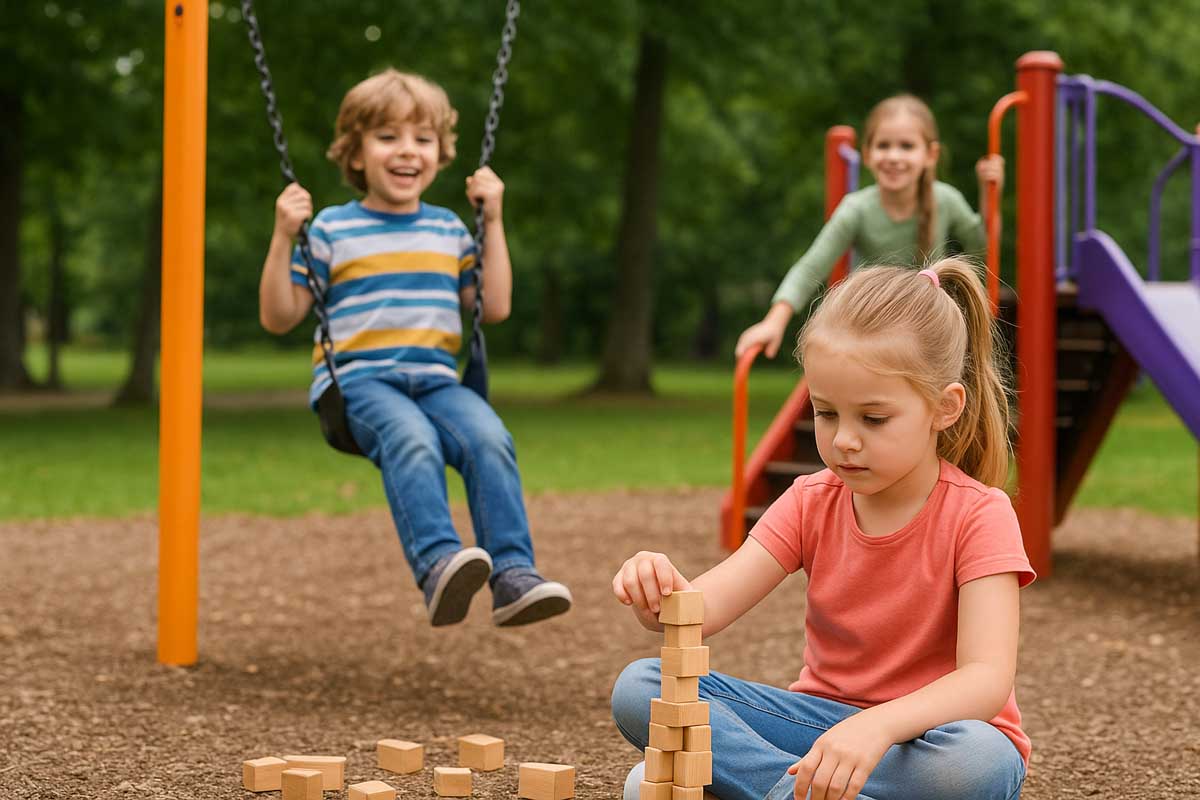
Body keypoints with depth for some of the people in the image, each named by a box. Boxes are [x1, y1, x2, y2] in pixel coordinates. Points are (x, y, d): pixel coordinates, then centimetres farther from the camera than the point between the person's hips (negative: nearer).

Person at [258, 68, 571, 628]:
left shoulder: (448, 230, 19)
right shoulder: (331, 230, 7)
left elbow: (494, 308, 19)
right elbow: (278, 318, 5)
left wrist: (493, 221, 18)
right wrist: (284, 238, -7)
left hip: (435, 379, 4)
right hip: (357, 380, -3)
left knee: (489, 438, -29)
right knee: (412, 438, -38)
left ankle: (513, 577, -35)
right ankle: (438, 565, -52)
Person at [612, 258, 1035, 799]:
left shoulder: (978, 516, -15)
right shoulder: (812, 503, 0)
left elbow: (987, 678, -27)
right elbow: (706, 608, -11)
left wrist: (879, 725, -46)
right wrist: (660, 596, -37)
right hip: (823, 715, 4)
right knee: (639, 689, -14)